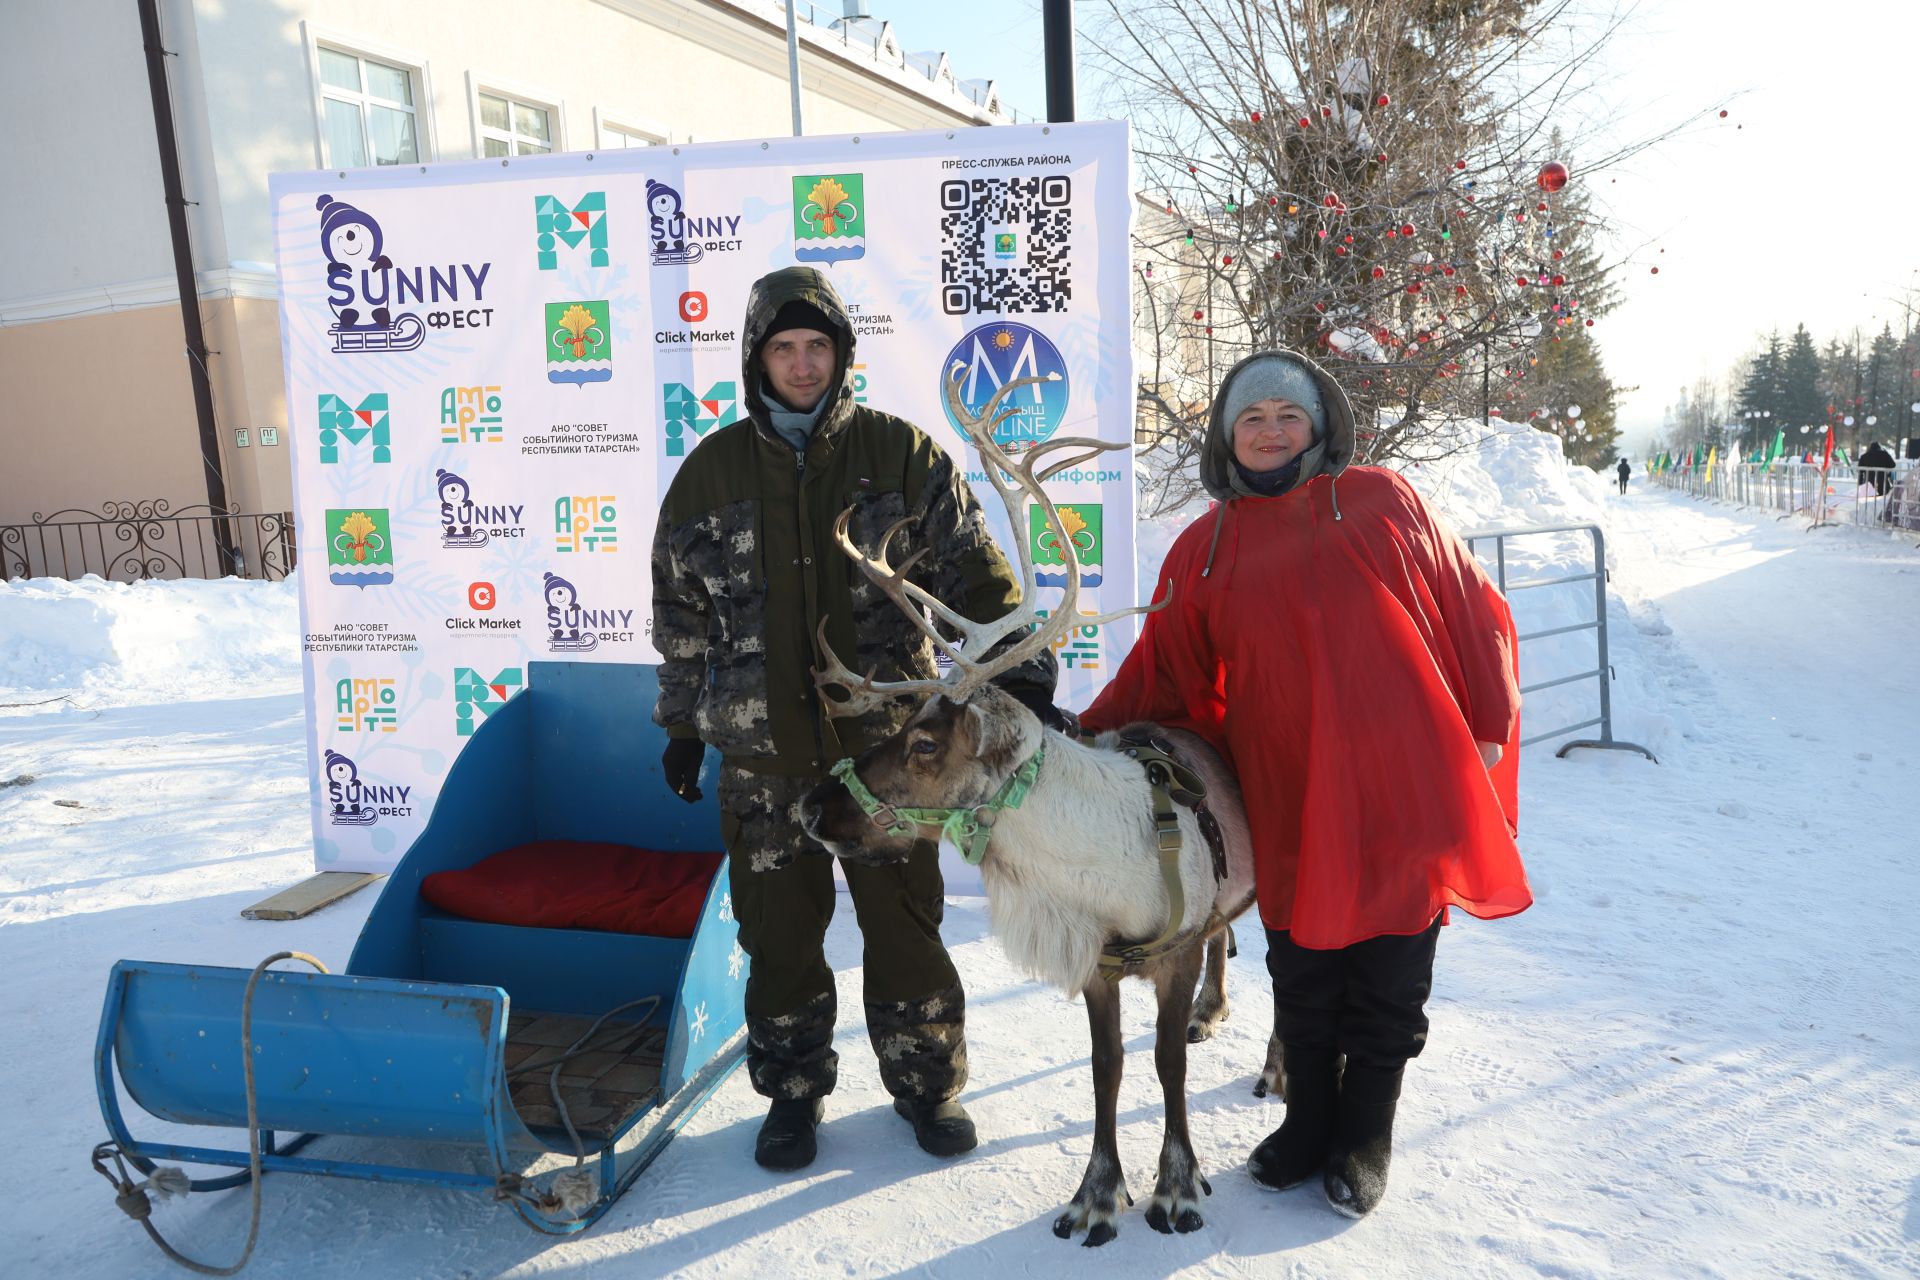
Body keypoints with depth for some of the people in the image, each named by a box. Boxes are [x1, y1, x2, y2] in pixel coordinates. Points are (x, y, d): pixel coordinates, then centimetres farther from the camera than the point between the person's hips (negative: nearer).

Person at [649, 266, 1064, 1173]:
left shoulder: (903, 456, 1)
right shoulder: (712, 472, 6)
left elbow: (977, 577, 0)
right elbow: (681, 614, 13)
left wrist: (1021, 675, -10)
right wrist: (682, 725, 14)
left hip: (886, 740, -1)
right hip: (761, 751, 2)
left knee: (904, 922, 8)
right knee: (779, 931, 10)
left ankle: (927, 1082, 28)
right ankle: (793, 1091, 30)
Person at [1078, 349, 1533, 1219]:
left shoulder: (1383, 501, 4)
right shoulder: (1204, 549, 10)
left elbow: (1470, 610, 7)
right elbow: (1163, 673, 11)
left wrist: (1491, 725, 3)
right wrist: (1086, 739, 3)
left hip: (1403, 779, -1)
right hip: (1292, 798, 2)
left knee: (1390, 968, 7)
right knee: (1301, 967, 9)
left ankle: (1366, 1137, 26)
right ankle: (1308, 1122, 30)